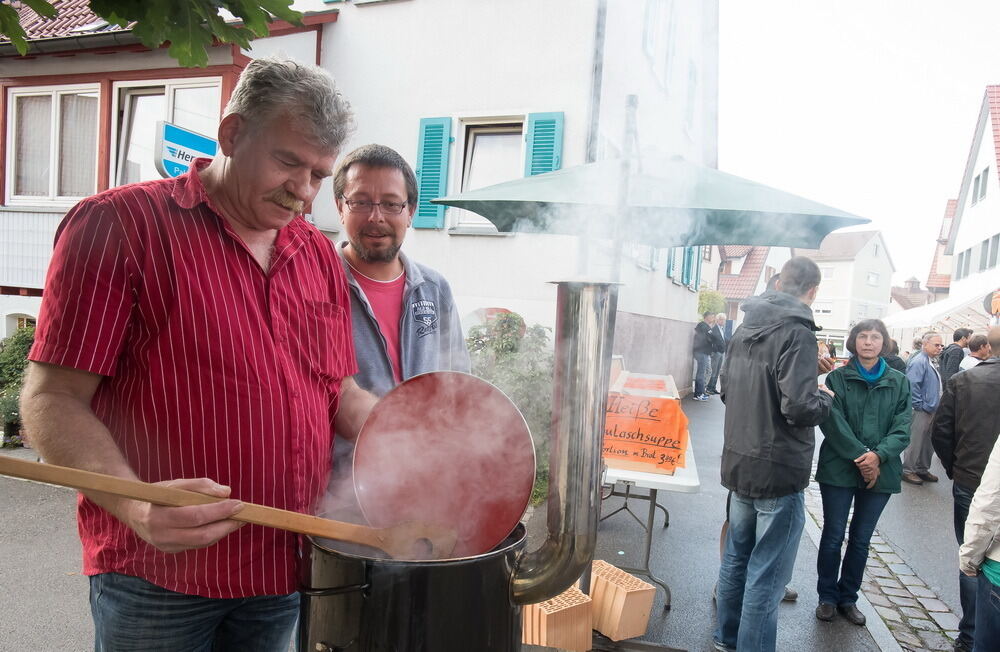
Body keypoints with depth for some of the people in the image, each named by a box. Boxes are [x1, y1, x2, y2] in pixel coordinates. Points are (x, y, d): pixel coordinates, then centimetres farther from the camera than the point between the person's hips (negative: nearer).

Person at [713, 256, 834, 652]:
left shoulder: (745, 329, 6)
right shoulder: (797, 333, -18)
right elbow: (801, 408, -23)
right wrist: (825, 398, -4)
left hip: (739, 463, 8)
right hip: (779, 471, -8)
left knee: (736, 557, 20)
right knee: (766, 574, 3)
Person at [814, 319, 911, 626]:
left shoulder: (899, 382, 5)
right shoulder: (837, 378, -3)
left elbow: (902, 428, -2)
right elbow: (833, 422, -10)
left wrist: (879, 455, -18)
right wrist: (860, 456, -19)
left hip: (881, 472, 3)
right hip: (839, 469, -2)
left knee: (861, 540, 13)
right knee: (833, 536, 5)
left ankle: (848, 598, 28)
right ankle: (827, 597, 21)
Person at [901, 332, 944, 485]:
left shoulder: (930, 362, 15)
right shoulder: (919, 361, -17)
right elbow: (912, 385, -25)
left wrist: (933, 406, 18)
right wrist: (920, 406, -20)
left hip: (930, 411, 10)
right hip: (920, 411, -10)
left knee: (928, 443, 16)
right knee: (915, 442, -2)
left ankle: (922, 469, 28)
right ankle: (908, 470, 8)